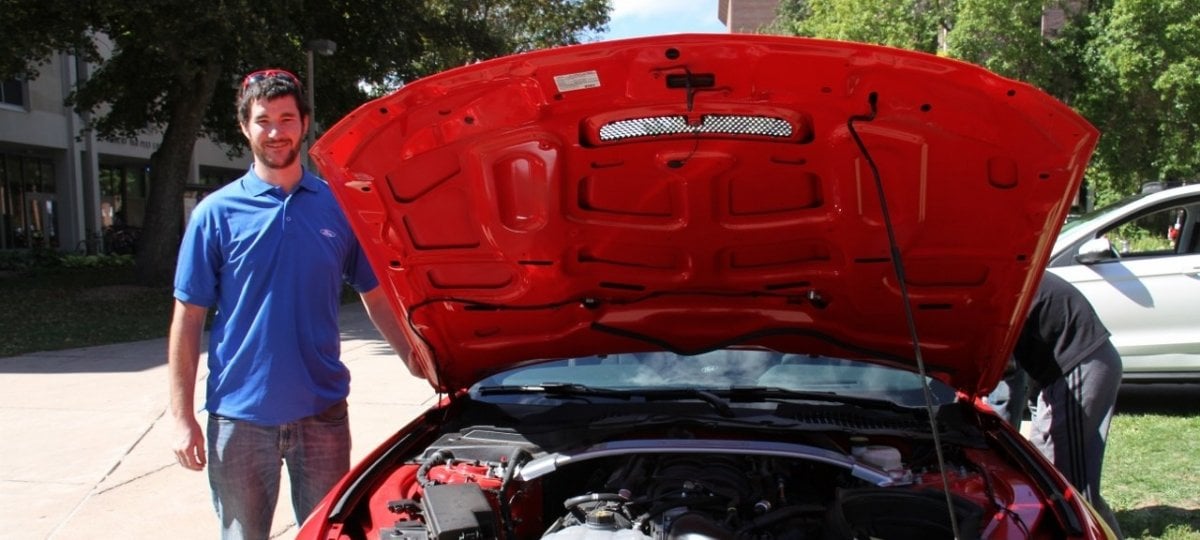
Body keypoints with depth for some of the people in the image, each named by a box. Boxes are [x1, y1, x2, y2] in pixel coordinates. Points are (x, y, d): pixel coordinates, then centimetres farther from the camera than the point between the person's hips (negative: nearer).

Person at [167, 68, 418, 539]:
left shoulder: (338, 205, 2)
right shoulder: (216, 213, -2)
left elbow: (375, 295, 8)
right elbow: (188, 319, -2)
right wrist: (182, 418, -7)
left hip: (322, 410, 1)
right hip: (240, 416, -1)